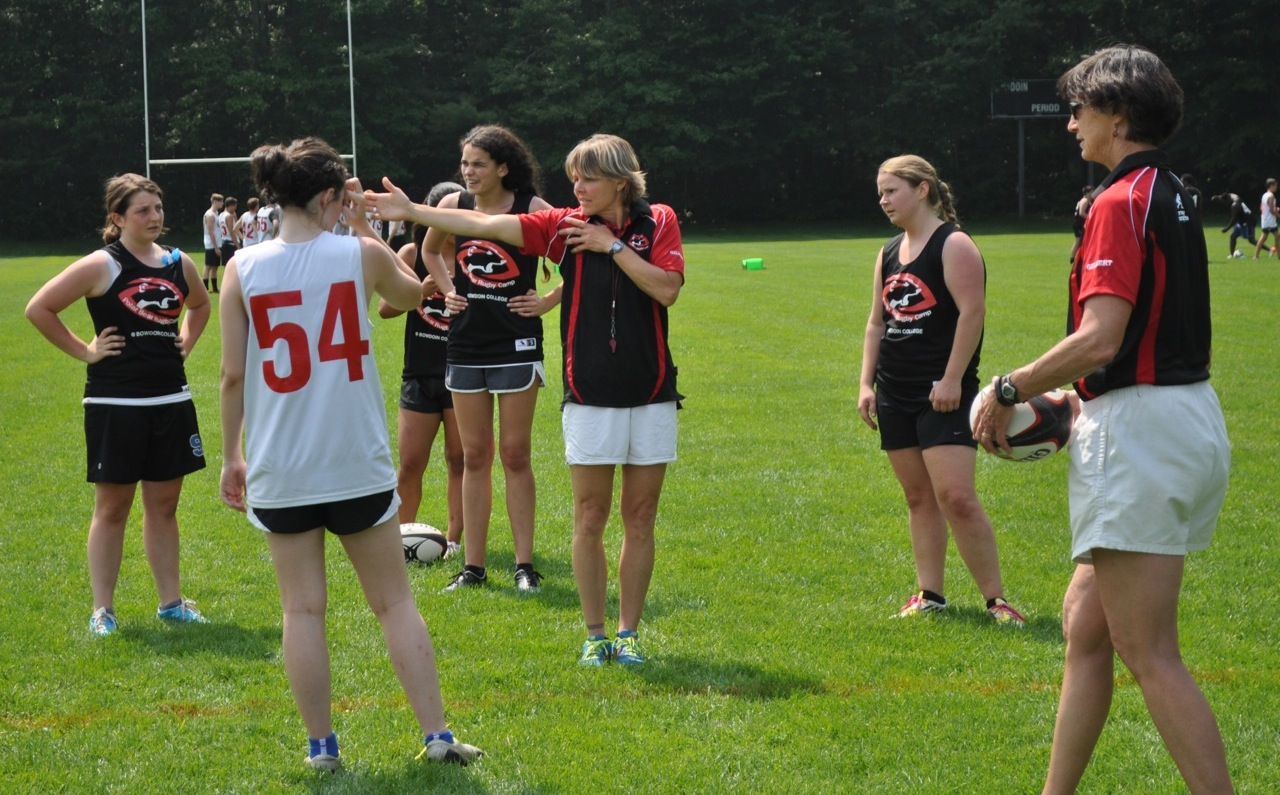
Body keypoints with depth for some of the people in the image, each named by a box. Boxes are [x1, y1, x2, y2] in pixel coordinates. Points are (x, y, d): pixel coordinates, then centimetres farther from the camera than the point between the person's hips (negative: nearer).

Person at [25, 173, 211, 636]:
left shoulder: (179, 264, 6)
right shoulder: (102, 266, -10)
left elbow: (200, 306, 28)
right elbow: (38, 308, -11)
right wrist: (84, 351, -9)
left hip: (170, 401, 5)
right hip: (116, 403, -5)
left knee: (164, 505, 11)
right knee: (112, 506, 3)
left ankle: (171, 602, 19)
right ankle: (102, 609, 10)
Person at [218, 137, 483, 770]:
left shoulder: (243, 268, -4)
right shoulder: (361, 254, -6)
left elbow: (232, 375, -1)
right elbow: (411, 293, 17)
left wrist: (232, 455, 10)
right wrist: (366, 229, 21)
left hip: (280, 471, 1)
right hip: (358, 464, -1)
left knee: (303, 610, 8)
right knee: (394, 603, 9)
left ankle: (321, 747, 11)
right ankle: (437, 735, 11)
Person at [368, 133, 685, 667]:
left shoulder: (658, 222, 0)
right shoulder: (565, 225, 1)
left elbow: (667, 289, -12)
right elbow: (484, 226, -1)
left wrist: (611, 245, -11)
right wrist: (411, 211, -4)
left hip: (651, 394, 0)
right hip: (589, 396, 0)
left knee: (640, 518, 5)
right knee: (589, 518, 1)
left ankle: (628, 632, 15)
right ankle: (594, 635, 11)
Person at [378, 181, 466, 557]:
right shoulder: (413, 253, 2)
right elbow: (385, 308, -3)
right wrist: (420, 291, -20)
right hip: (420, 373, 1)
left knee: (459, 459, 3)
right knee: (410, 463, 4)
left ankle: (454, 539, 12)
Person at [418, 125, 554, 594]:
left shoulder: (532, 211, -11)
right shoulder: (453, 206, 1)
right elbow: (430, 250, 21)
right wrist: (448, 290, 9)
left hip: (516, 345, -4)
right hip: (466, 344, 4)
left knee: (515, 455, 1)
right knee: (474, 456, 8)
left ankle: (524, 566, 7)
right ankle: (473, 566, 13)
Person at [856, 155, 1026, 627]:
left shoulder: (953, 246, -8)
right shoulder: (889, 253, 15)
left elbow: (972, 312, -16)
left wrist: (952, 379, -19)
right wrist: (867, 383, 10)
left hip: (943, 393, -8)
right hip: (895, 393, 8)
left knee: (956, 497, -14)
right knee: (918, 497, 10)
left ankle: (995, 598, -6)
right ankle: (929, 594, 16)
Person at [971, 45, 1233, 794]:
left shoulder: (1122, 201, -15)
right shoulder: (1171, 195, 15)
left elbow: (1100, 340, -24)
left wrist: (1009, 390, -11)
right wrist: (1073, 401, 18)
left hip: (1141, 427, -10)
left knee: (1150, 655, -6)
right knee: (1085, 623, 17)